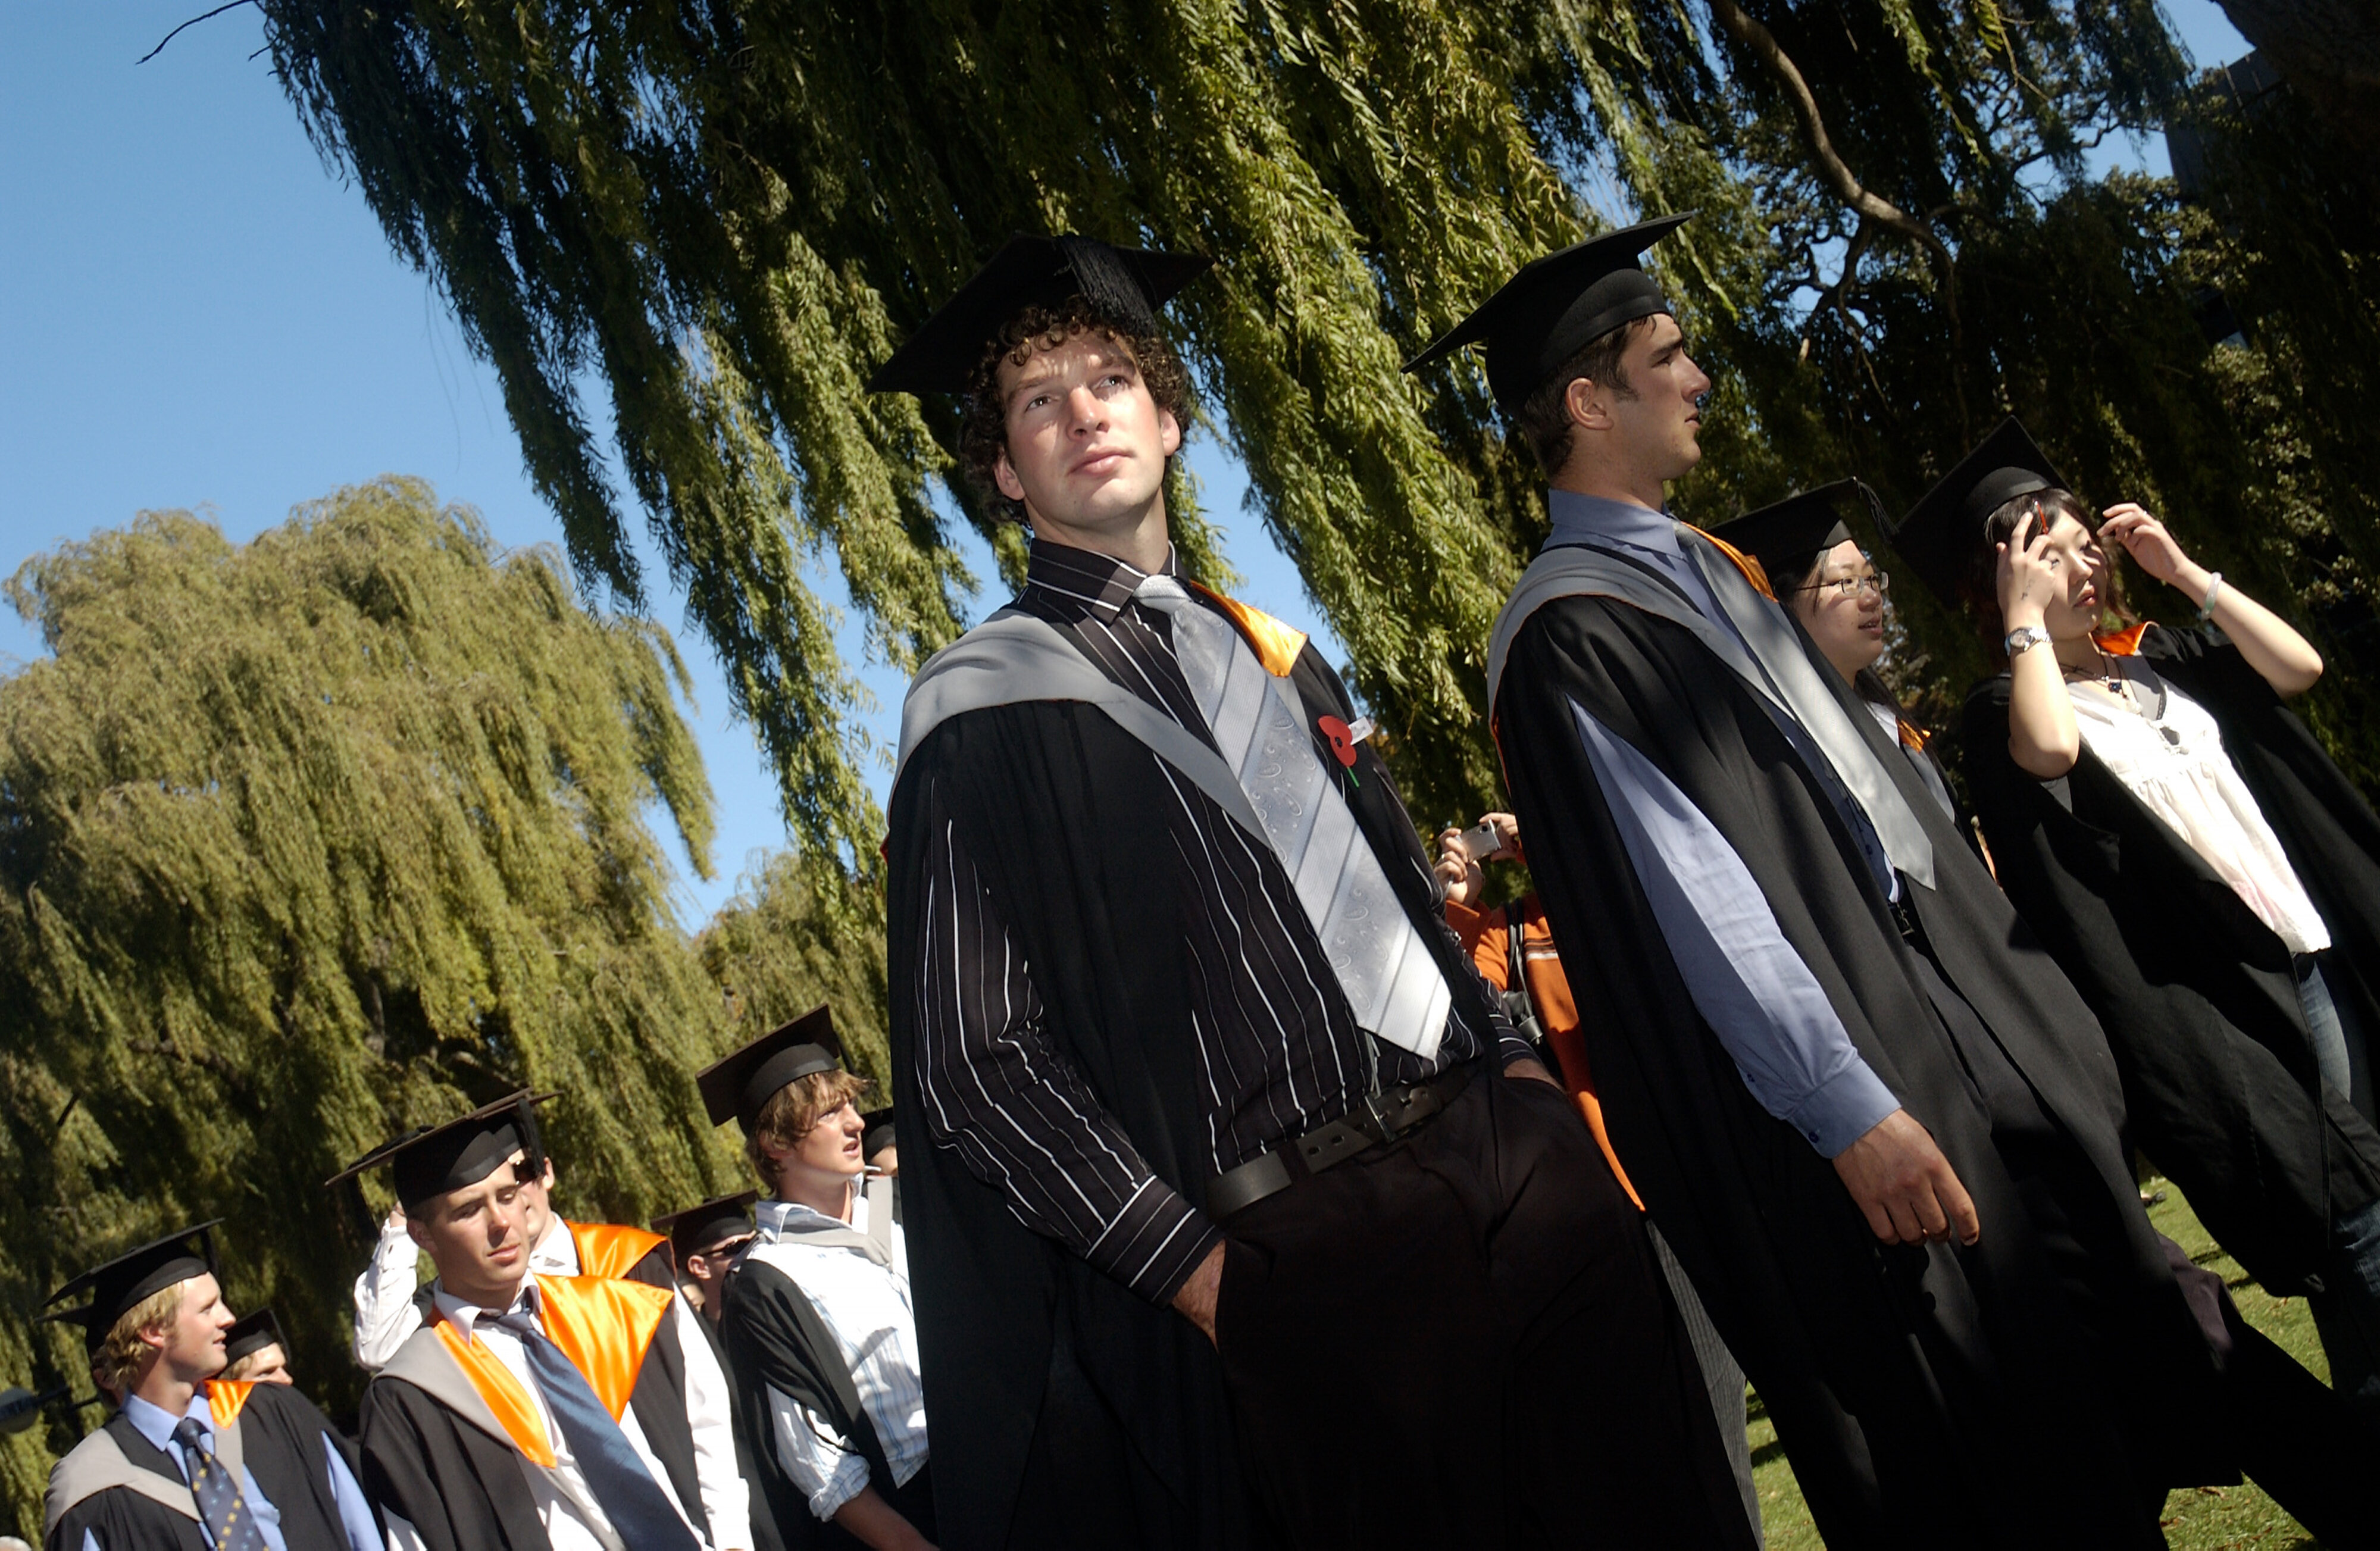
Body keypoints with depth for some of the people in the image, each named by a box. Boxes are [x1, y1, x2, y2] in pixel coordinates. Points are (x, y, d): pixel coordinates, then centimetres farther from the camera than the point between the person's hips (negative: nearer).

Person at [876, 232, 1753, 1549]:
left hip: (1511, 1153, 6)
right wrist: (1199, 1271, -13)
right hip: (1301, 1255, -6)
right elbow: (972, 1062, -8)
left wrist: (1509, 1055, 7)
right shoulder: (988, 711, -3)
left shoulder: (1263, 650, 17)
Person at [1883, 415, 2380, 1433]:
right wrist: (2027, 617, -16)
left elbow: (2298, 666, 5)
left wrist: (2183, 572, 2)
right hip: (2220, 993, -7)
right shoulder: (2009, 709, -5)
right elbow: (2051, 750, -29)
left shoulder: (2159, 658, 15)